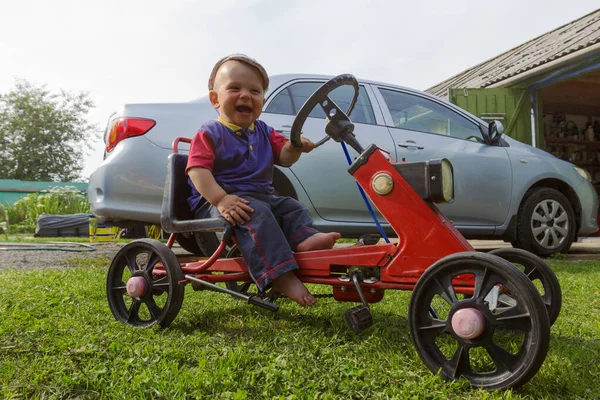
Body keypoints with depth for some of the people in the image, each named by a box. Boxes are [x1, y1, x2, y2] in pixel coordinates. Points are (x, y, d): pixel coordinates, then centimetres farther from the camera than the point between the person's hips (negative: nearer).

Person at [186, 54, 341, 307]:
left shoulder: (263, 132, 15)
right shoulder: (210, 133, -5)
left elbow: (283, 158, 10)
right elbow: (198, 170, -17)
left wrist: (294, 147, -15)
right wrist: (220, 199, -32)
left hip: (262, 196, 8)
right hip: (218, 202, -8)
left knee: (291, 207, -5)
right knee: (255, 214, -32)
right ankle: (280, 275, -42)